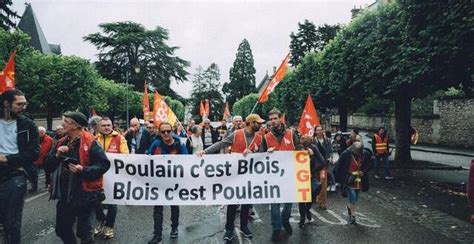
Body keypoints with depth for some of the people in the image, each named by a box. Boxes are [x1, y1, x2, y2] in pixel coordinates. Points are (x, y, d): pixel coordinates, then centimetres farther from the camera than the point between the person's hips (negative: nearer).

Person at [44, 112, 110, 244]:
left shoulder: (90, 142, -12)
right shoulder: (62, 142, 9)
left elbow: (104, 164, -16)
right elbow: (47, 165, 9)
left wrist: (83, 170, -25)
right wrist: (57, 155, -9)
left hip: (85, 193, -7)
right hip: (64, 194, 7)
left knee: (84, 231, 3)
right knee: (62, 229, 19)